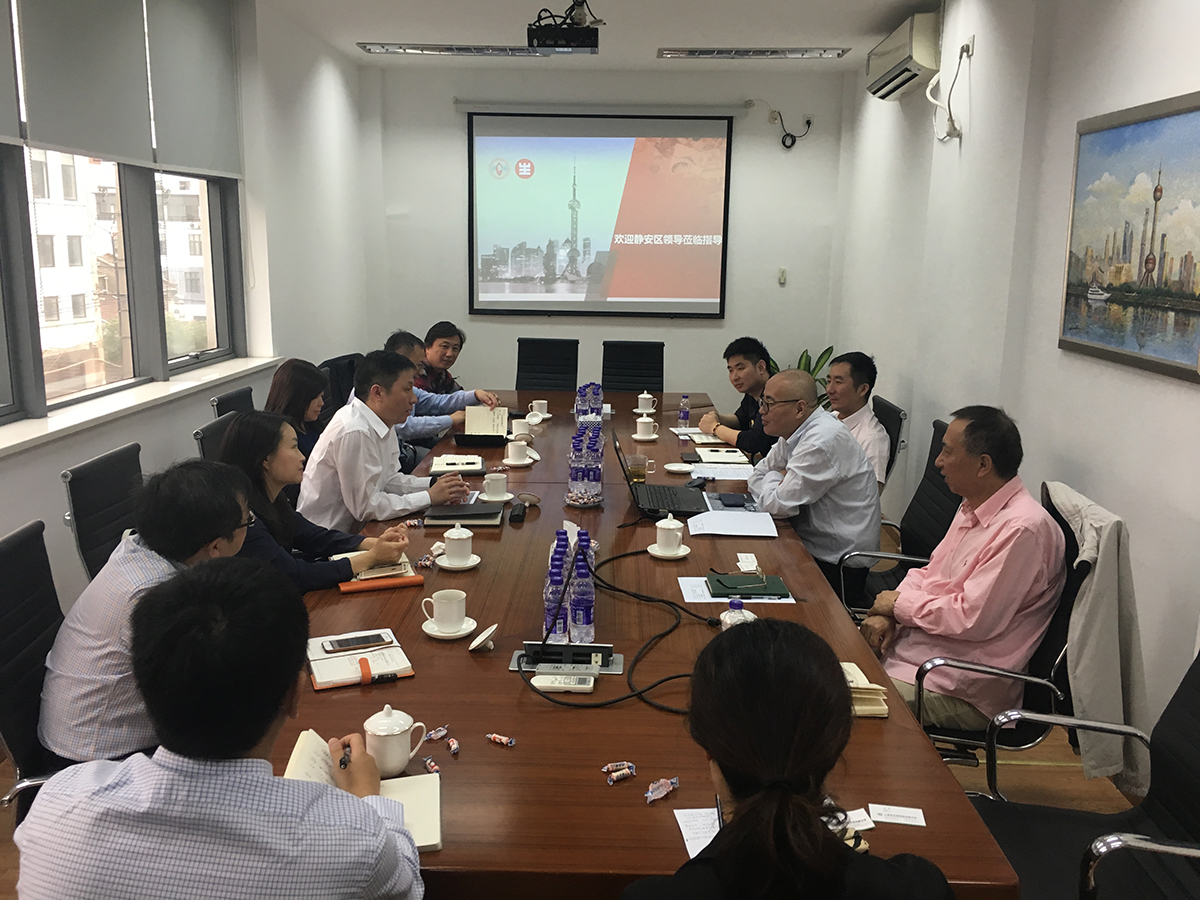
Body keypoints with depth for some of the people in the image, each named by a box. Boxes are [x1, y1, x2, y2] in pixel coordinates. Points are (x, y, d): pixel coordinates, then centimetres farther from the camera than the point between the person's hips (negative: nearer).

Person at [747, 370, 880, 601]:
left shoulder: (823, 440, -24)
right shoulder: (796, 430, 5)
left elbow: (778, 506, -22)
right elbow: (757, 475, 13)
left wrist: (773, 479, -2)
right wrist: (780, 482, -8)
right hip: (810, 543, 9)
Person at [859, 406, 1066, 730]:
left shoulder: (1024, 528, -22)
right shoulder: (973, 507, 9)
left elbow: (974, 619, -25)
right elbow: (929, 572, 15)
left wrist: (901, 604, -11)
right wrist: (888, 615, -3)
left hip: (965, 691, -9)